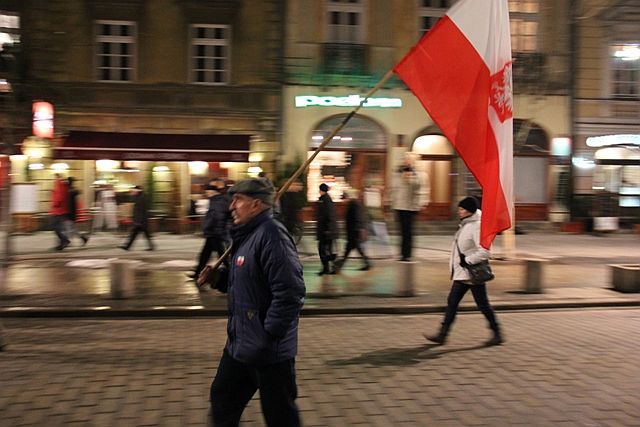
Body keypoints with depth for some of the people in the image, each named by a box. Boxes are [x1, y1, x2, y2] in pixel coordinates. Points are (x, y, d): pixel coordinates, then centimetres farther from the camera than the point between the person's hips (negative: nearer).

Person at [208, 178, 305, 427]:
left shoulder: (271, 236, -21)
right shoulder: (246, 235, 11)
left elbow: (290, 293, -27)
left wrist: (269, 335, -23)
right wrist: (219, 279, 5)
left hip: (269, 351, -10)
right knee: (222, 399, 20)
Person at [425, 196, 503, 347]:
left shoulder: (477, 227, -18)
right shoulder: (466, 224, 11)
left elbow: (484, 252, -26)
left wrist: (467, 260, -21)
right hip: (462, 273, 10)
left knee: (483, 304, 2)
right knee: (452, 302, 6)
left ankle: (497, 334, 17)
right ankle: (442, 334, 9)